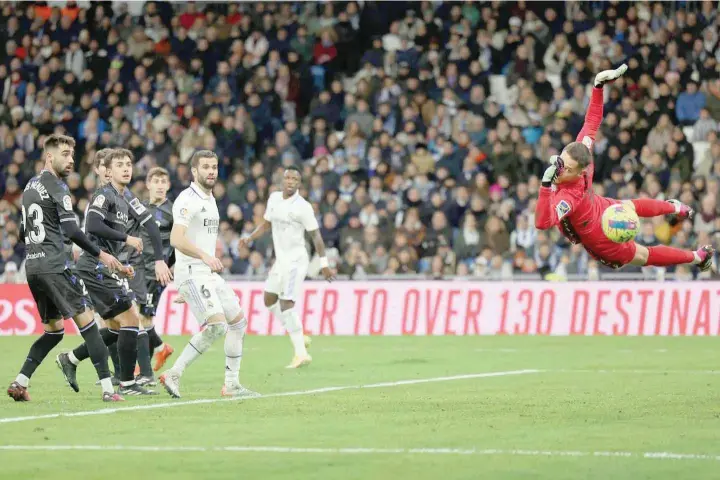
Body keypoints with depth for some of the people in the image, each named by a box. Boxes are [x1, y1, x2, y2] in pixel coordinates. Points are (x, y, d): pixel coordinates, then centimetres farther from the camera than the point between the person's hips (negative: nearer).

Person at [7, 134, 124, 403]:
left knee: (54, 329, 17)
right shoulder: (56, 186, -8)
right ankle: (107, 388, -14)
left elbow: (23, 233, 24)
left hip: (32, 266, 9)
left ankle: (20, 383, 7)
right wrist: (100, 254, -11)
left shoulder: (30, 187, 18)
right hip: (54, 266, -9)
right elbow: (71, 230, -17)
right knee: (86, 320, -7)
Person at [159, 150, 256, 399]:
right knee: (216, 325, -21)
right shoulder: (188, 200, -13)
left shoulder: (210, 200, 17)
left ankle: (232, 385, 15)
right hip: (192, 273, -10)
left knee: (238, 321, 9)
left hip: (209, 274, 10)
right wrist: (204, 256, -36)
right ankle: (173, 374, -14)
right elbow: (176, 239, -26)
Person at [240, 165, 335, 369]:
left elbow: (315, 235, -10)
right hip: (280, 259, 8)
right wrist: (250, 238, 4)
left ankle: (301, 353, -15)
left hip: (296, 260, -8)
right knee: (269, 300, 14)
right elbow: (266, 224, 20)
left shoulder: (303, 207, -13)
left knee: (286, 303, -17)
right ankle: (299, 339, 23)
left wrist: (323, 263, -12)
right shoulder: (274, 198, 6)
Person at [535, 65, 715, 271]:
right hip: (606, 208, 6)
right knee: (632, 206, 40)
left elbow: (542, 222, -61)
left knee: (644, 256, 23)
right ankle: (676, 208, 71)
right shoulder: (581, 155, -30)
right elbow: (592, 122, -17)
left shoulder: (568, 197, -46)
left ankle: (698, 257, 45)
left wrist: (546, 184, -68)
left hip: (601, 243, -5)